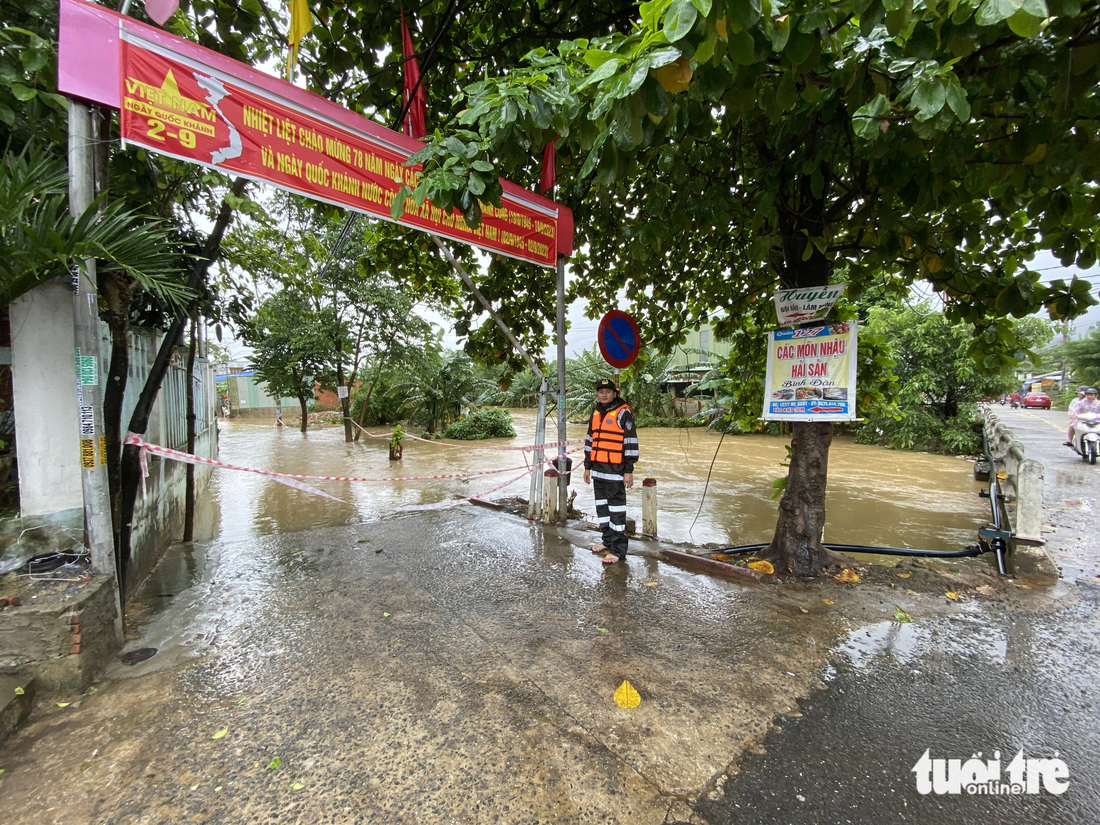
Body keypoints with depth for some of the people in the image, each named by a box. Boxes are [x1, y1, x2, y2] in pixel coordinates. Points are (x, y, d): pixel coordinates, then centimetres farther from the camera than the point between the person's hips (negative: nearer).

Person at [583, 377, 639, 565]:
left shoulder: (623, 413, -9)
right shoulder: (595, 414, 13)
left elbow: (631, 442, -11)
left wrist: (629, 470, -13)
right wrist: (587, 466, 17)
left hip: (615, 470, -7)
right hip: (598, 469, 8)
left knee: (616, 508, -3)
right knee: (602, 506, 16)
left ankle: (618, 549, 5)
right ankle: (608, 540, 31)